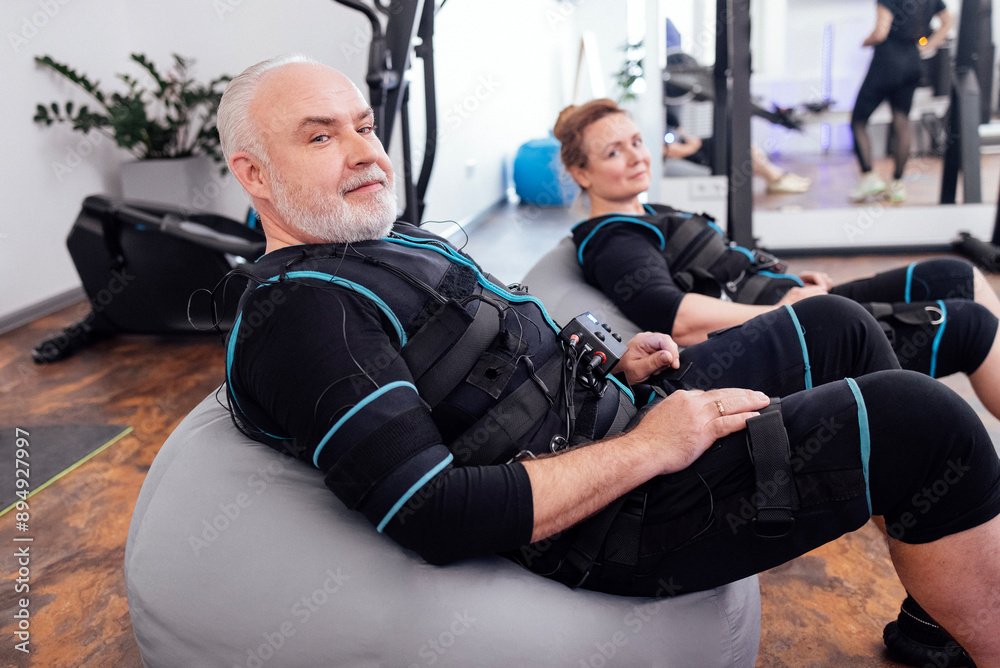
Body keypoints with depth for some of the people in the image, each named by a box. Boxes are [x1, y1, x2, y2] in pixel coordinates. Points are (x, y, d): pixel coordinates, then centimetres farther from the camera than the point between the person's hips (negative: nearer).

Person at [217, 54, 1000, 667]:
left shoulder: (391, 241, 13)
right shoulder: (296, 313, -19)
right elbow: (437, 519, -28)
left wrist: (614, 372, 6)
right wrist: (645, 447, -22)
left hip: (619, 414, 10)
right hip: (610, 522, -10)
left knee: (840, 327, 16)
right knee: (924, 420, -15)